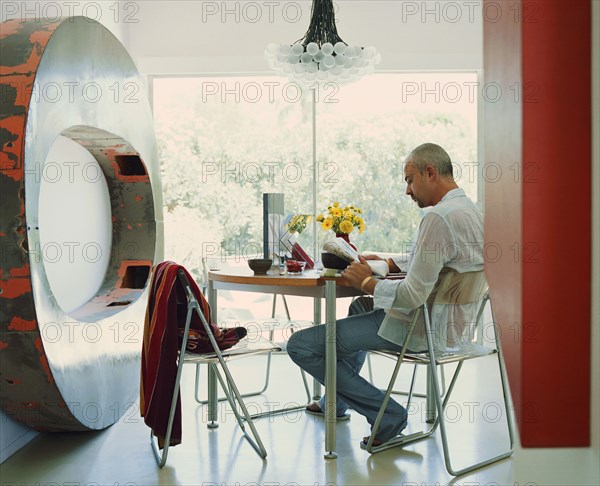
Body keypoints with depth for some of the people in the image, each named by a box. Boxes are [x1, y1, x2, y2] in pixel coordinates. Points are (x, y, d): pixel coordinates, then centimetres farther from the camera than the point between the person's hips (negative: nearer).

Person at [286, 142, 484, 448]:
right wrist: (389, 263, 14)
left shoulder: (438, 217, -24)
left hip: (420, 328, -11)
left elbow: (412, 295, -28)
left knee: (300, 345, -10)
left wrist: (367, 282, -12)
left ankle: (387, 415, -2)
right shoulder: (470, 209, 9)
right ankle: (337, 401, 46)